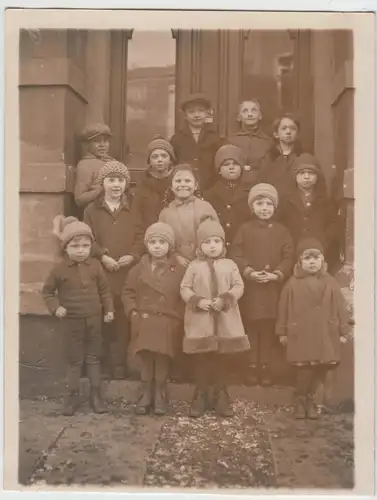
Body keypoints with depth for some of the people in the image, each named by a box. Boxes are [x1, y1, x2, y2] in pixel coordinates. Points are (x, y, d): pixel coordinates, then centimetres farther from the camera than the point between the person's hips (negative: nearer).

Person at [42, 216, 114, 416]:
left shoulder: (95, 265, -5)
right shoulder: (59, 269, -11)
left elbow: (104, 290, 3)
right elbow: (47, 291, 0)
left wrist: (109, 309, -3)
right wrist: (55, 307, -14)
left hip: (94, 320, 2)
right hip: (71, 322, -2)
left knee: (94, 358, 13)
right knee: (74, 360, 10)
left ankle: (96, 394, 25)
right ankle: (72, 395, 23)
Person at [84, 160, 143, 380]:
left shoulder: (132, 211, 12)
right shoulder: (92, 210, 8)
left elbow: (141, 238, 6)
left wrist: (132, 256, -11)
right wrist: (102, 256, -12)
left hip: (128, 273, 1)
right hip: (101, 273, -1)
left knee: (124, 321, 1)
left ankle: (120, 366, 10)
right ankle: (104, 366, 13)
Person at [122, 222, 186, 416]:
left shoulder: (178, 270, 1)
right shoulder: (139, 269, 5)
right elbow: (128, 292, 9)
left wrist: (179, 318, -6)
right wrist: (133, 312, -2)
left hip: (167, 325, -1)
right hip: (144, 324, 1)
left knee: (162, 362, 4)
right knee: (146, 361, 7)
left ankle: (160, 397, 18)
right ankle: (146, 396, 20)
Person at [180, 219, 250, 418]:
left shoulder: (230, 265, 2)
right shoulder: (194, 266, -1)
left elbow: (239, 287, -1)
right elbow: (184, 289, -1)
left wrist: (225, 298, -16)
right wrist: (198, 300, -17)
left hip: (224, 321, 1)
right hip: (200, 320, -1)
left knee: (221, 359, 11)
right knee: (201, 359, 8)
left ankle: (221, 396, 24)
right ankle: (201, 396, 21)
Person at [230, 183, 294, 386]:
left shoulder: (281, 231, 5)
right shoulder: (244, 229, 3)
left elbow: (288, 257, 1)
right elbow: (235, 255, -3)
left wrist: (277, 274, -14)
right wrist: (249, 272, -17)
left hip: (273, 288, 1)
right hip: (249, 287, -1)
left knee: (268, 329, 6)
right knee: (251, 329, 5)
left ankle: (266, 368, 16)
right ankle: (252, 367, 15)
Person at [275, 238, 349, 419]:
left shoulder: (330, 283, 2)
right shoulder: (293, 284, -2)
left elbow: (340, 307, 5)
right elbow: (284, 309, 2)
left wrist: (343, 331, 4)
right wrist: (282, 331, 4)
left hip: (325, 334, 3)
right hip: (301, 334, -2)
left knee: (322, 367, 5)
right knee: (305, 367, -8)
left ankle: (309, 397, 29)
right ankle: (300, 399, 18)